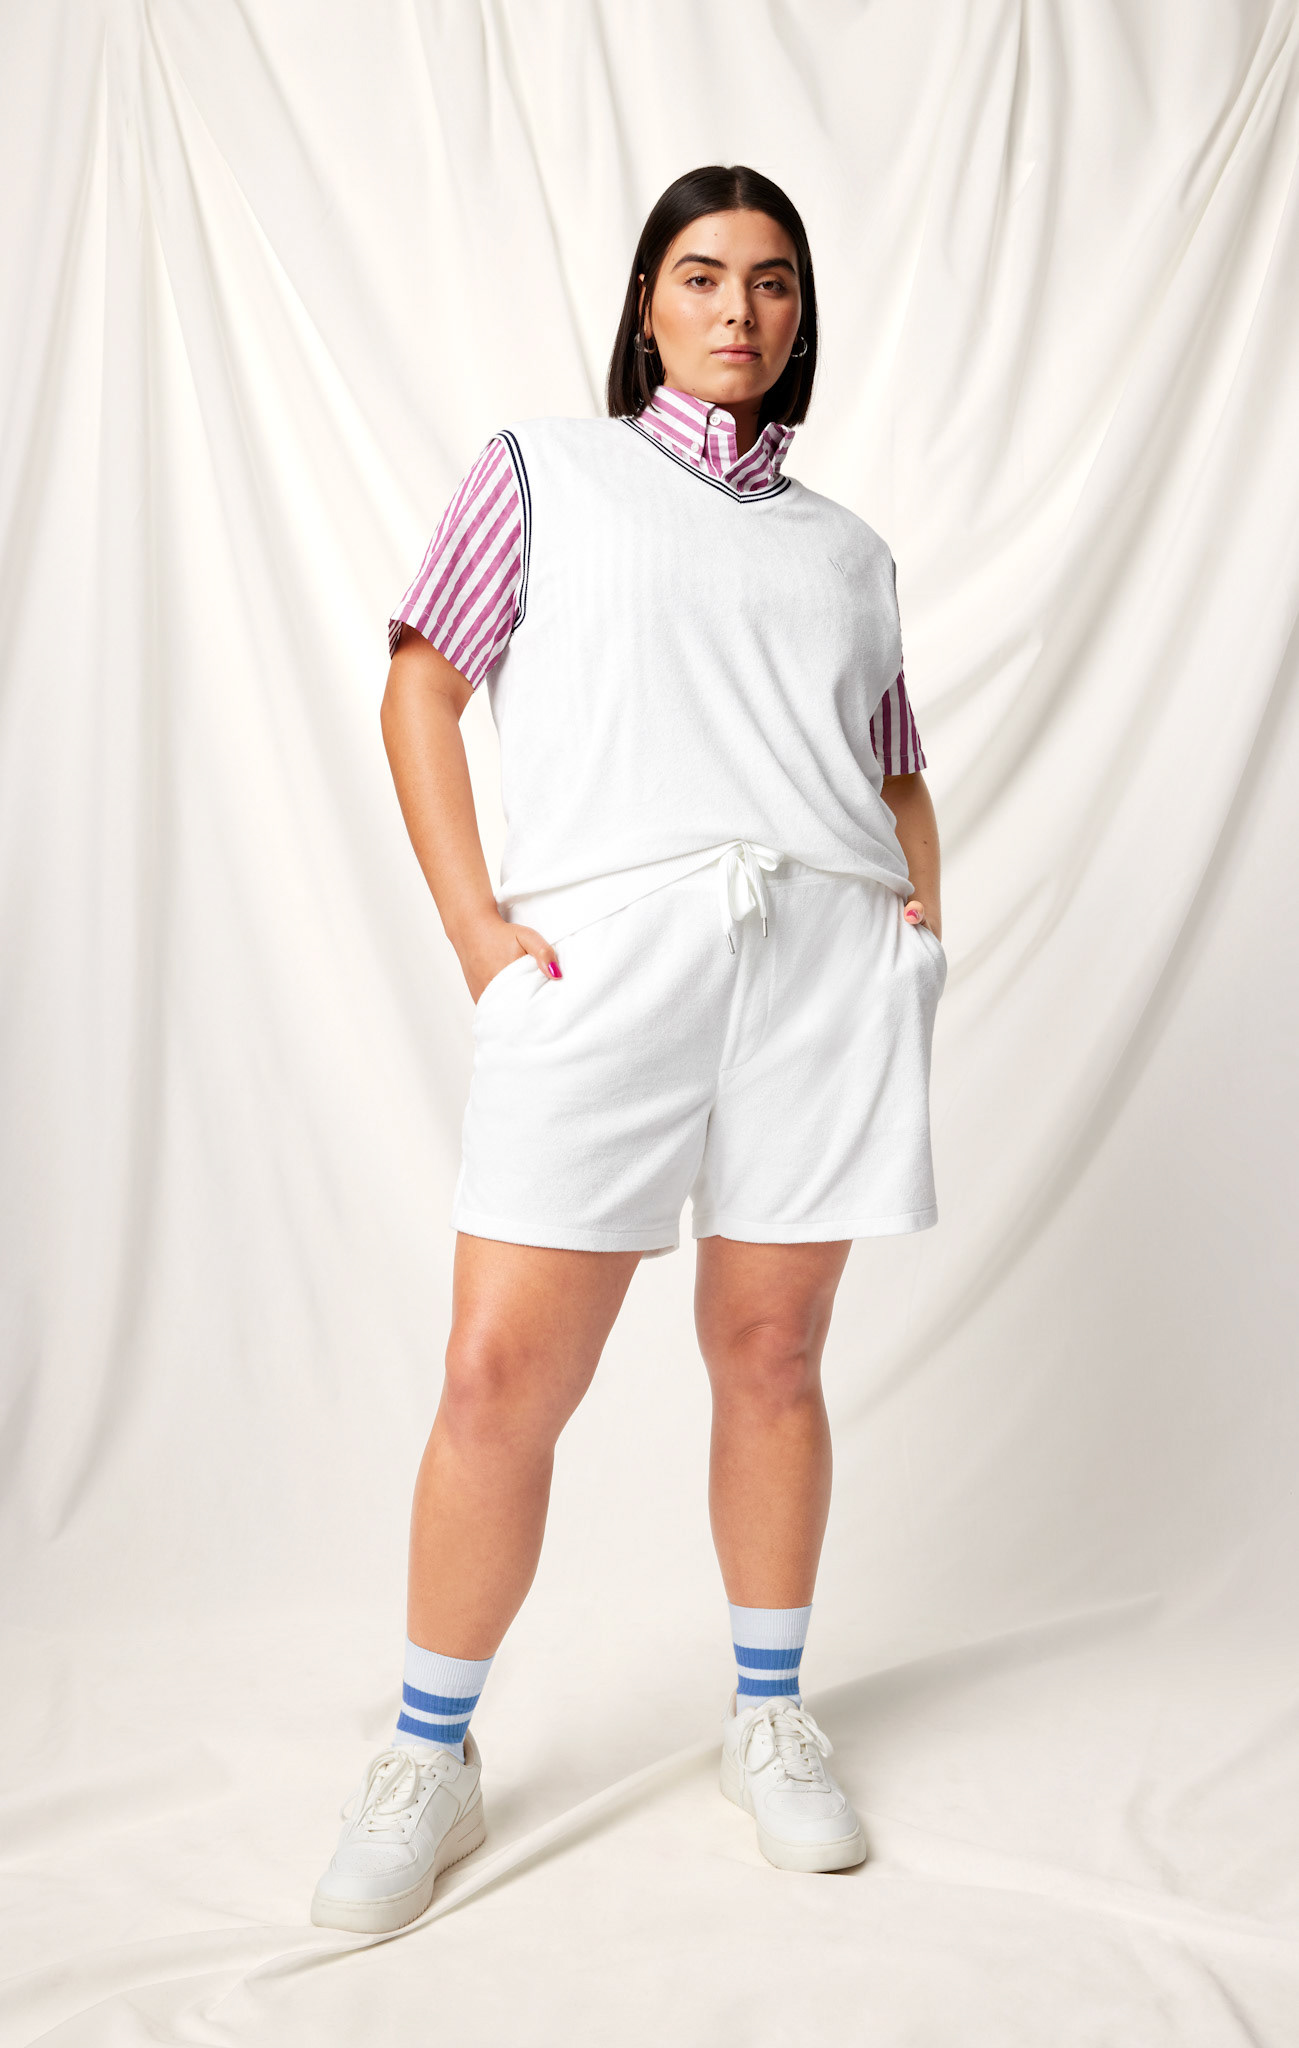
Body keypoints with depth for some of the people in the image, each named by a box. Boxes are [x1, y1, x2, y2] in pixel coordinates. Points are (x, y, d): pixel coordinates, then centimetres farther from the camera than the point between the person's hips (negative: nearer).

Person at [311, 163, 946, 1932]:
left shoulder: (849, 547, 23)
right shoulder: (545, 471, 15)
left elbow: (897, 771, 25)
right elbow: (422, 689, 7)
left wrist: (923, 907, 5)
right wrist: (471, 921, -4)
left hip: (827, 957, 3)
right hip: (599, 956, -2)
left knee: (771, 1352, 8)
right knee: (502, 1375, -6)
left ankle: (770, 1719, 26)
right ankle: (431, 1759, 13)